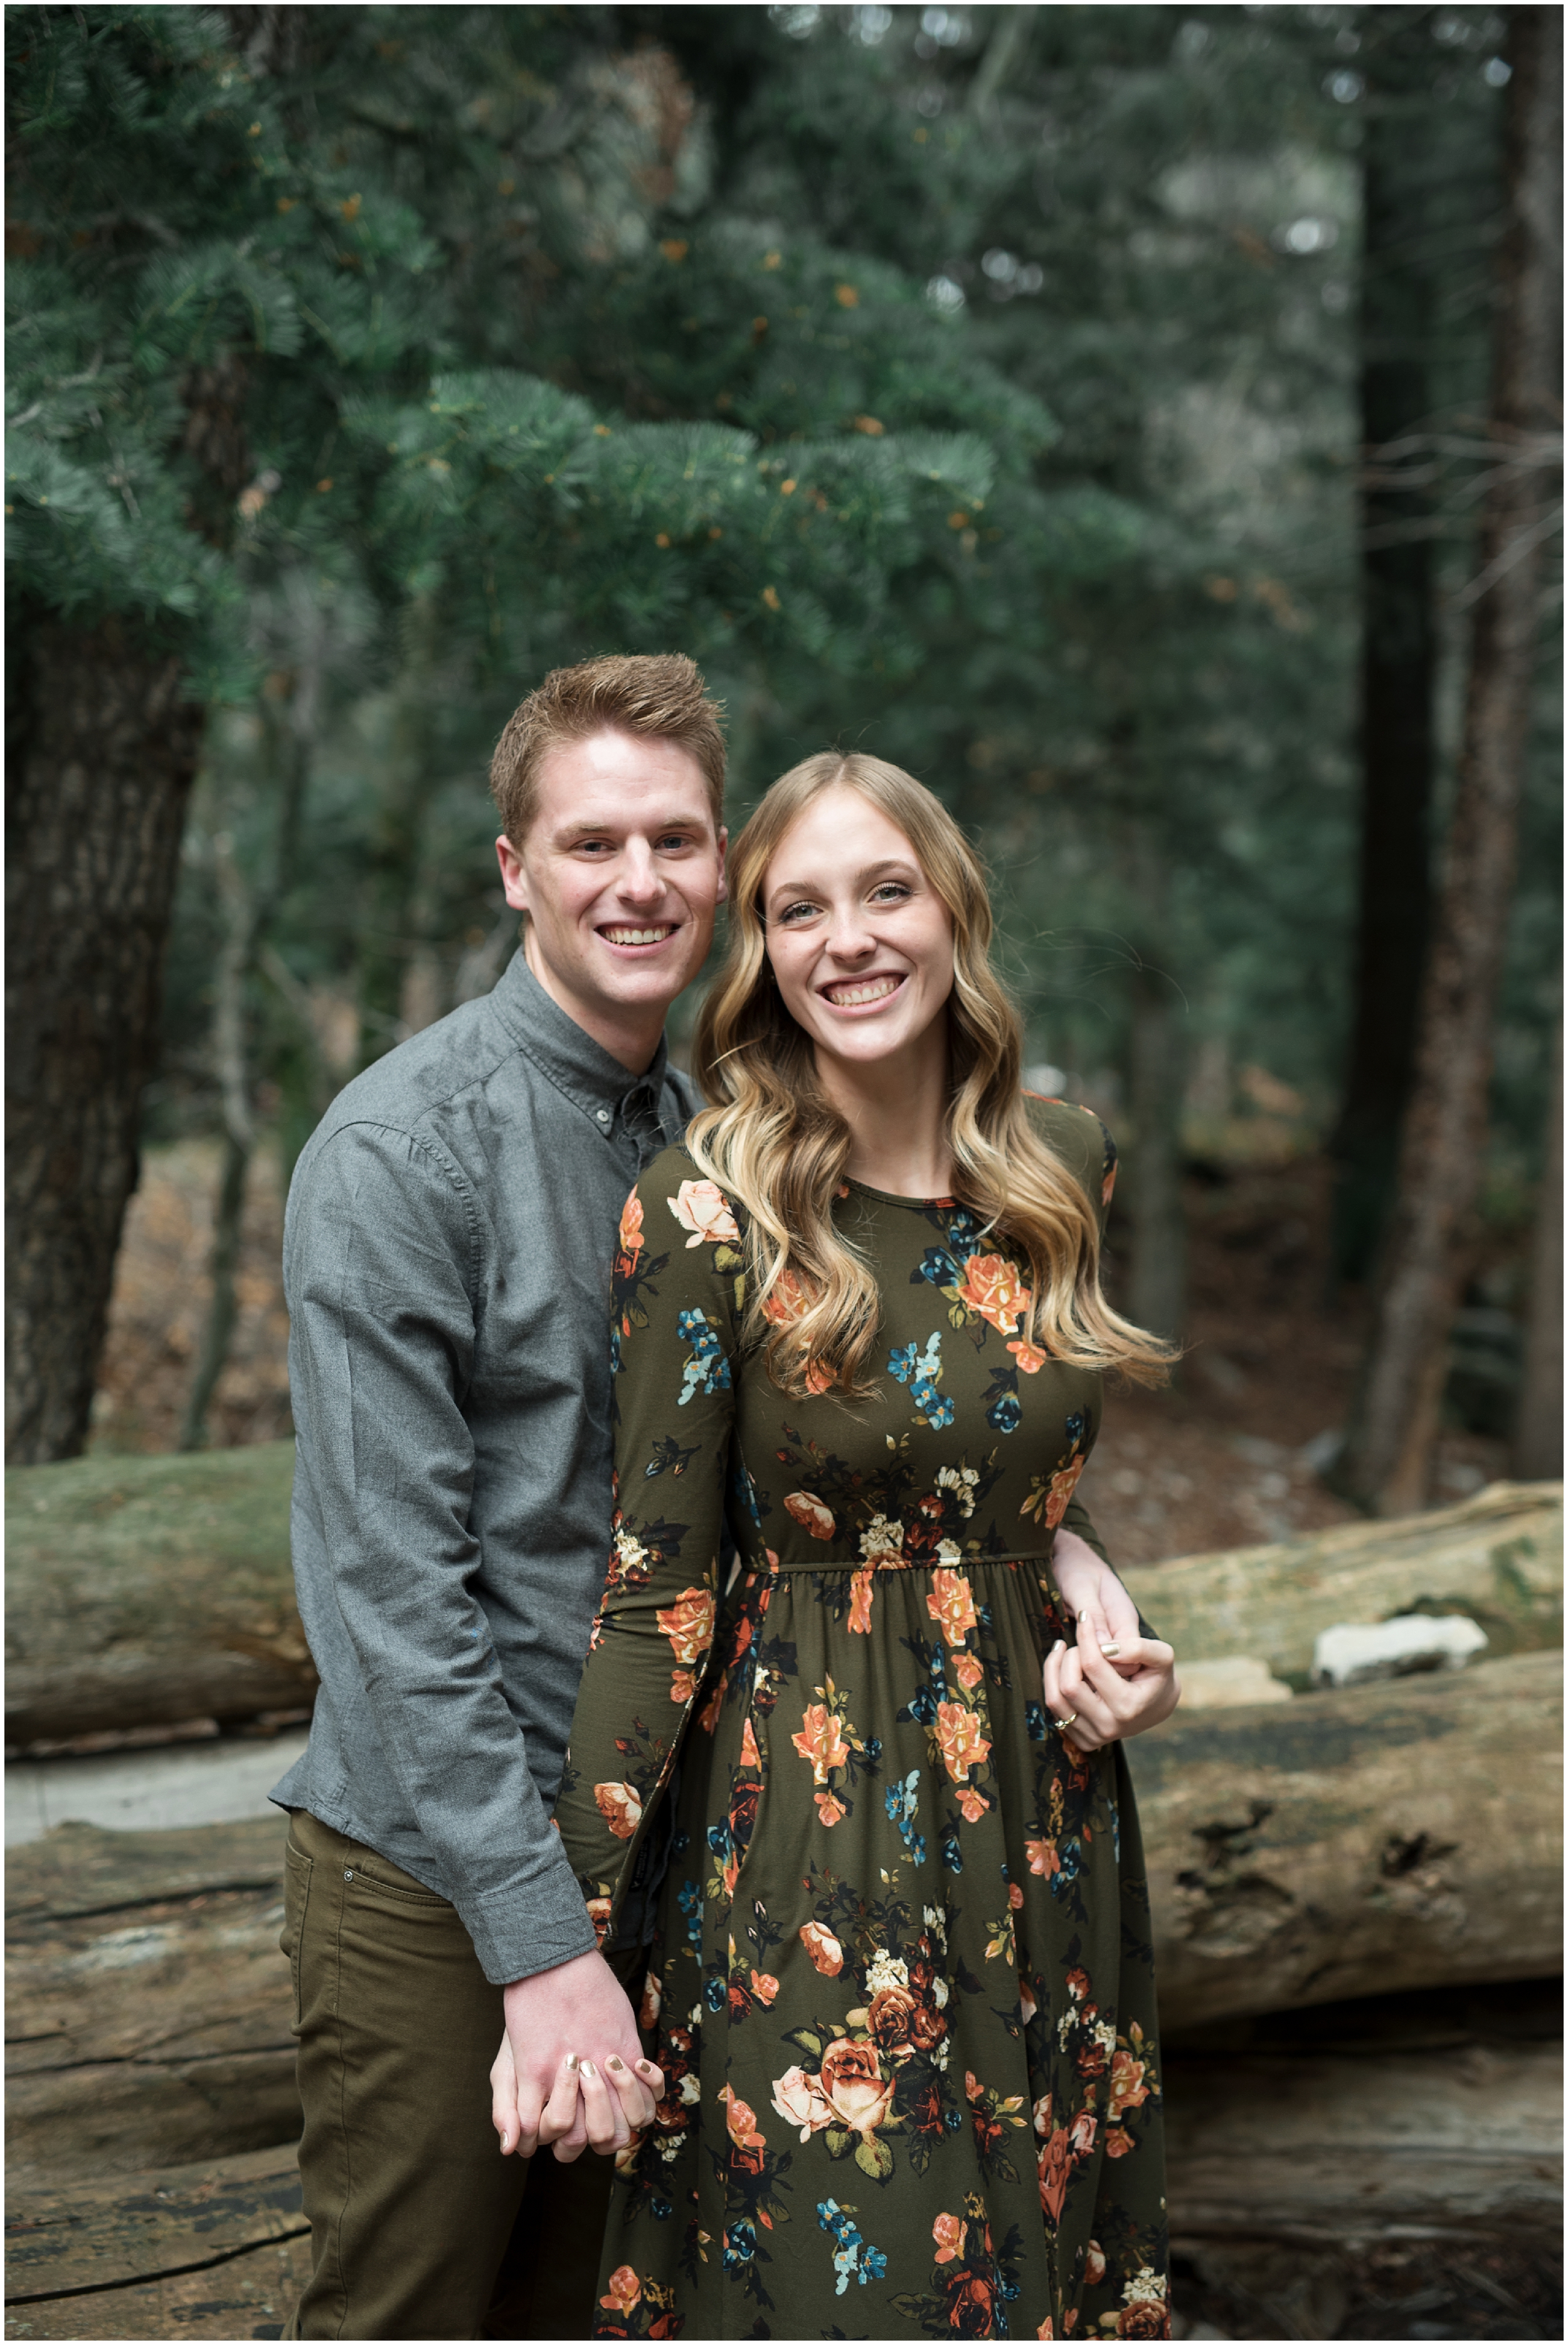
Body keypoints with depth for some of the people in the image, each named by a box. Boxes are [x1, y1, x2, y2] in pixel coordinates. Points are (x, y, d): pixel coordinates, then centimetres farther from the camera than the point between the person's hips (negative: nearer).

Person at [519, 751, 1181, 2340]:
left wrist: (1083, 1574, -2)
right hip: (803, 1809, -4)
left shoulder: (1065, 1165, 1)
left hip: (1041, 1787, 5)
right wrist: (569, 1938, -11)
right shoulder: (706, 1210, -13)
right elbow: (657, 1588, -10)